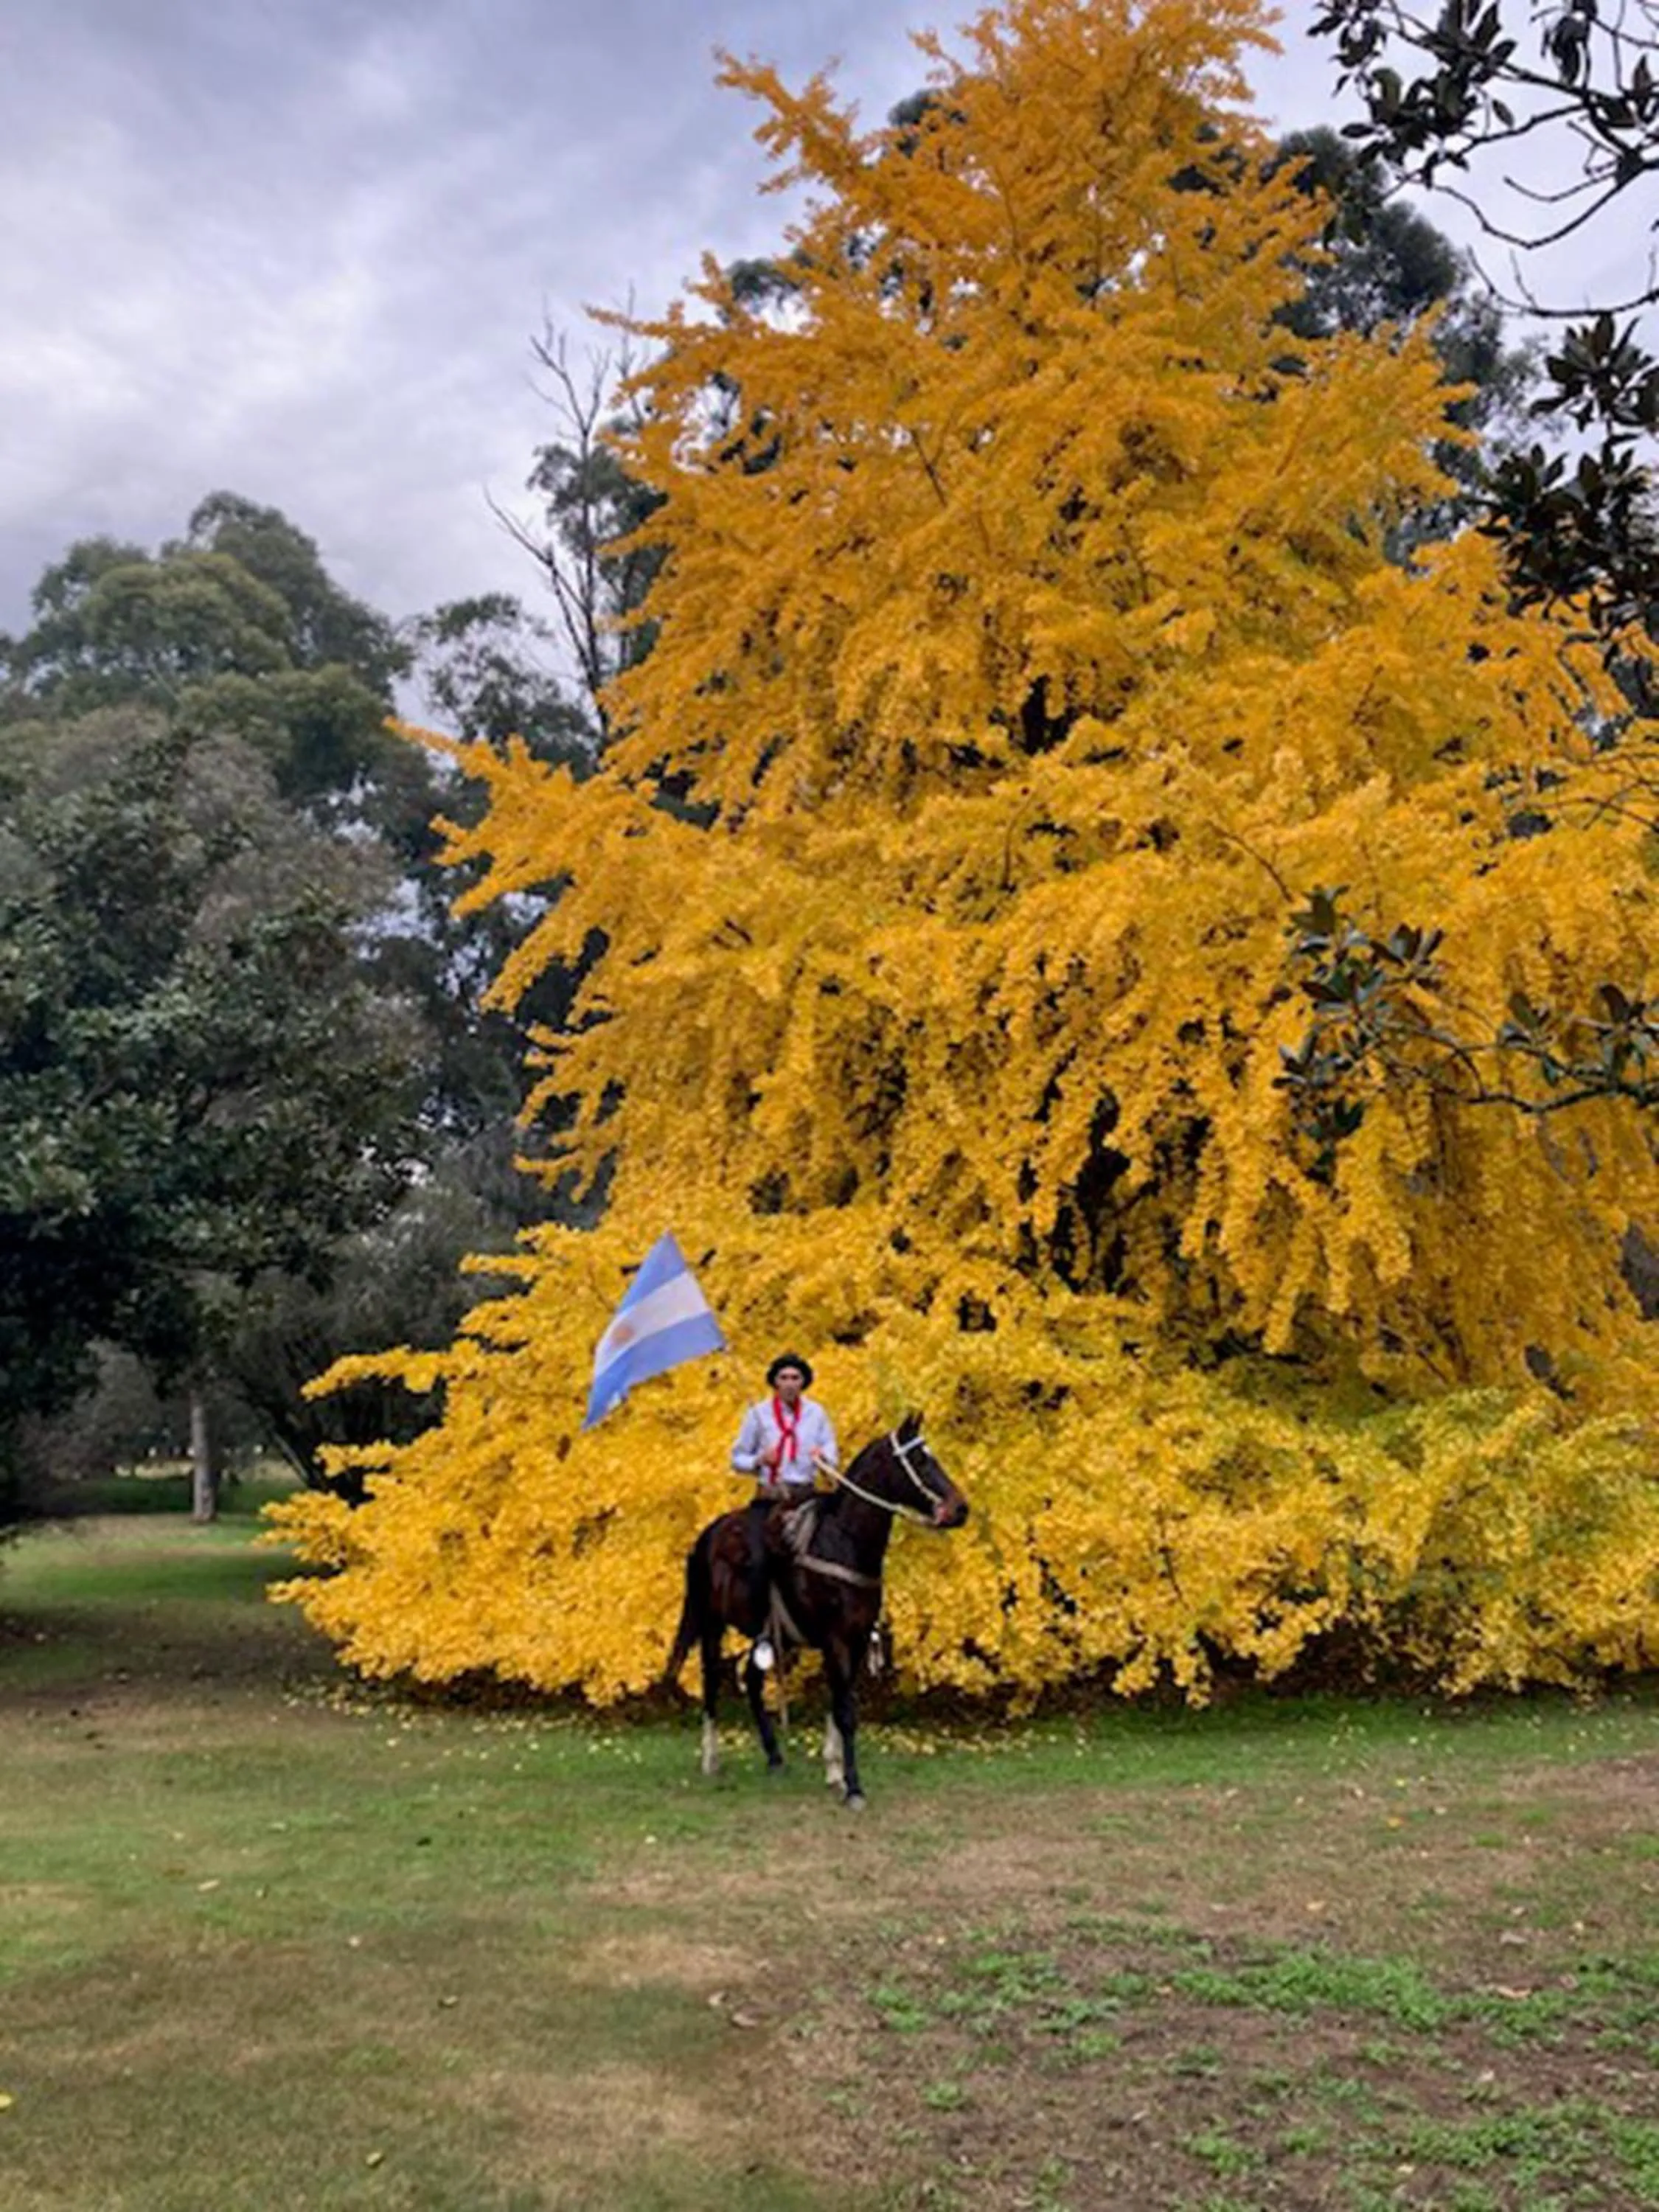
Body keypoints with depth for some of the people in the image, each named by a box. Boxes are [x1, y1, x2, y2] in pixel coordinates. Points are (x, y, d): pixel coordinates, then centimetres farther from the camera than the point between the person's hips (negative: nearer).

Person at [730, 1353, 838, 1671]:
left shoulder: (817, 1414, 7)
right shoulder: (758, 1413, 3)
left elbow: (832, 1459, 8)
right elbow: (737, 1459, 8)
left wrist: (824, 1457, -15)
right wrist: (758, 1460, -13)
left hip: (806, 1496, 1)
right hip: (769, 1497, -1)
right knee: (759, 1560, -23)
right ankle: (762, 1634, -10)